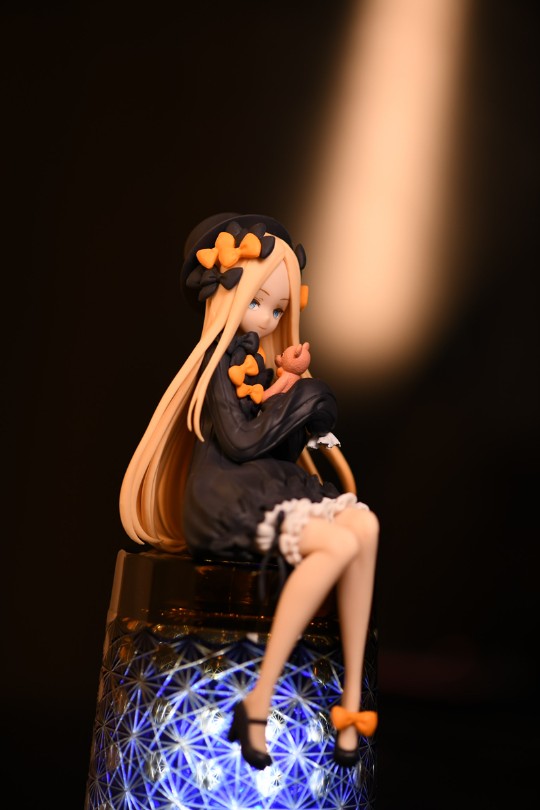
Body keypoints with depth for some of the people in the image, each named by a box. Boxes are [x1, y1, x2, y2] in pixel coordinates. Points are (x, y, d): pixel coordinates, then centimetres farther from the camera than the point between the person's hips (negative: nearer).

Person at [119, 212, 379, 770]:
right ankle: (258, 704, -23)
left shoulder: (258, 363, 20)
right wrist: (296, 400, -6)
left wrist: (309, 421, -2)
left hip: (269, 485, 8)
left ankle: (351, 700, -16)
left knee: (364, 526, -18)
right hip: (227, 499, -8)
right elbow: (239, 442, -14)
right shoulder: (222, 363, -4)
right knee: (337, 545, -29)